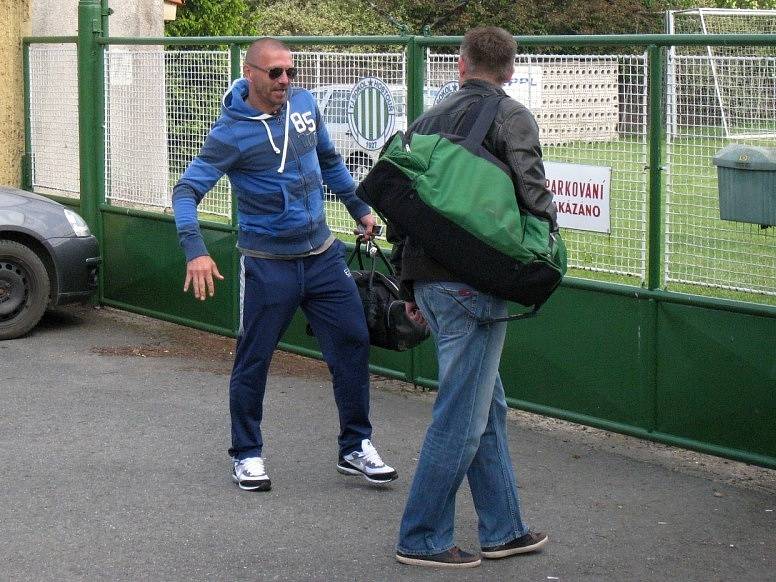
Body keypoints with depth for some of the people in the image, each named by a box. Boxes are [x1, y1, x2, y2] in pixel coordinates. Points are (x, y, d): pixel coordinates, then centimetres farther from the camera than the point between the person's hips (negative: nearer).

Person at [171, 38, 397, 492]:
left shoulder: (305, 103, 2)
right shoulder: (231, 132, -15)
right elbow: (187, 190, -19)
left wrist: (359, 208, 23)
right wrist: (195, 251, -33)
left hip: (323, 254, 5)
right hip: (268, 264, -5)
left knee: (353, 344, 4)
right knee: (253, 361, 1)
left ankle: (355, 448, 17)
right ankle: (247, 455, 19)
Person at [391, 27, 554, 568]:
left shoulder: (428, 120, 15)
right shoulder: (512, 118, -5)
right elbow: (534, 196, -15)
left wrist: (410, 285, 24)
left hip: (428, 279, 8)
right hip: (474, 282, -8)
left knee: (489, 406, 16)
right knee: (461, 415, 0)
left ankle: (504, 530, 22)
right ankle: (422, 538, 5)